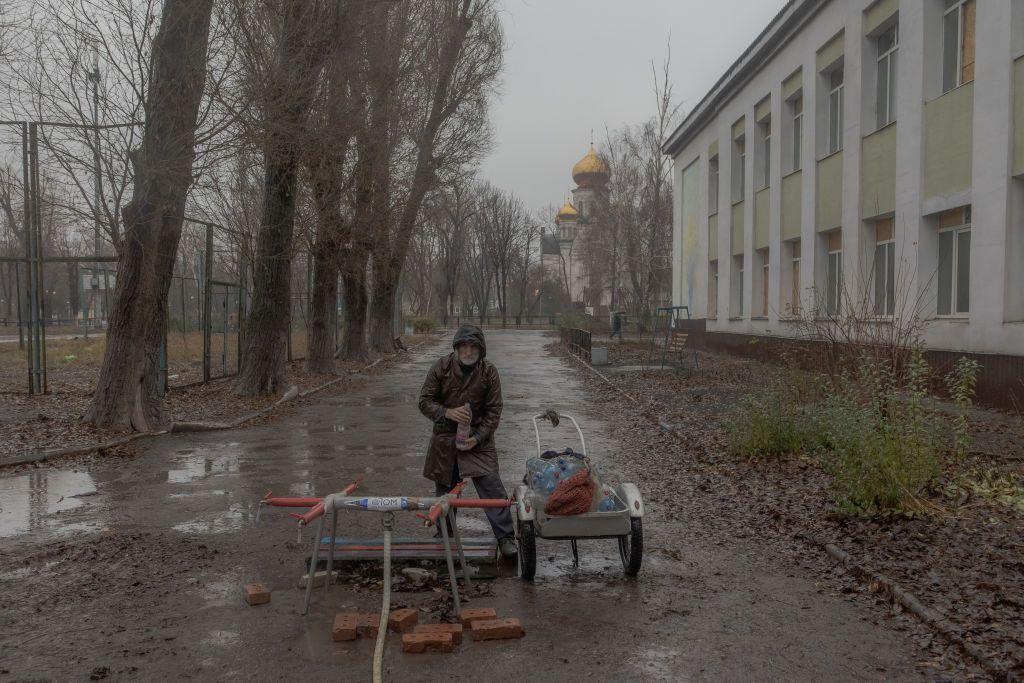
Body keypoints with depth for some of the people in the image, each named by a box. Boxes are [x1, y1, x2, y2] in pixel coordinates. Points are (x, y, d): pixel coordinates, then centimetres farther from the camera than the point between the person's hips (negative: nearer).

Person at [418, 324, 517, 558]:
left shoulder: (489, 372, -7)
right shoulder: (441, 367, -7)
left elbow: (494, 411, -4)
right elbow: (425, 401, -4)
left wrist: (478, 437, -16)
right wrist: (447, 412, -23)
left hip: (477, 440, -1)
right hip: (444, 439, 2)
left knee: (491, 487, -12)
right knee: (445, 488, 12)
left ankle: (505, 537, -5)